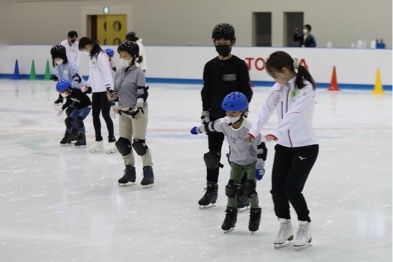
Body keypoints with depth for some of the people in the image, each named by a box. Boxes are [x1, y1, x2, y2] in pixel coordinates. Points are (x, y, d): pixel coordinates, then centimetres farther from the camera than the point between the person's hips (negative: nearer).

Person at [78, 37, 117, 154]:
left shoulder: (100, 55, -13)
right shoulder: (92, 56, 15)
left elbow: (106, 71, -21)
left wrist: (108, 85, -29)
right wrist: (88, 85, 29)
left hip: (104, 90, -9)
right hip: (96, 90, 9)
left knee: (105, 114, -6)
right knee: (95, 114, 9)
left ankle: (112, 141, 2)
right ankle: (98, 141, 18)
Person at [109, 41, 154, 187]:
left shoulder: (138, 72, -10)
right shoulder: (119, 73, 11)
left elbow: (143, 92, -14)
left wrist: (138, 108, -25)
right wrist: (114, 96, -5)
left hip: (138, 111, -7)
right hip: (123, 112, 7)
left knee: (138, 142, -10)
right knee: (122, 143, 6)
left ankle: (148, 171, 0)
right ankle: (129, 171, 20)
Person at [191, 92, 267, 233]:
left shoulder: (249, 128, -32)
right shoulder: (224, 123, -18)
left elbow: (261, 147, -24)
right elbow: (211, 126, 5)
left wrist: (260, 166, -24)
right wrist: (198, 129, 22)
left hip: (252, 161, -5)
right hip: (236, 161, 5)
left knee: (250, 188, -12)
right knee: (231, 187, -2)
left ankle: (256, 213, 8)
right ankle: (231, 215, 14)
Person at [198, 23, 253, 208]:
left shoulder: (239, 65, -5)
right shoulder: (210, 66, 6)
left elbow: (246, 91, -5)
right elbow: (206, 91, 10)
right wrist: (205, 113, 3)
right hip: (215, 116, 4)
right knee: (212, 154, 9)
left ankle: (242, 192, 8)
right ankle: (211, 190, 19)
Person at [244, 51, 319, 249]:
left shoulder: (306, 88, -17)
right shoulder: (279, 87, 3)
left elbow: (293, 113, -29)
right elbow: (266, 109, -5)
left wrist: (276, 133, -41)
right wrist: (253, 132, -18)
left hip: (306, 147, -6)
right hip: (284, 146, 6)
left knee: (292, 188, -9)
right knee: (277, 188, 2)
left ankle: (305, 227, 12)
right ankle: (285, 227, 20)